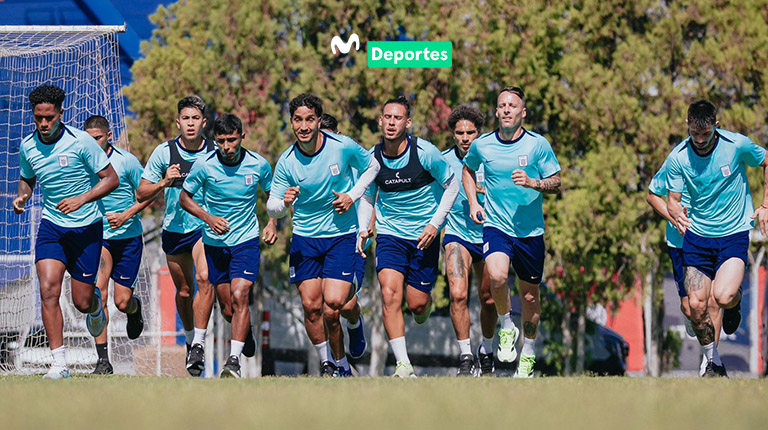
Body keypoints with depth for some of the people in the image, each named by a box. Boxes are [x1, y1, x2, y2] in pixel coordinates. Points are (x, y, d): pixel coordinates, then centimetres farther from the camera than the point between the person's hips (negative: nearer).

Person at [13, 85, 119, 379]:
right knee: (48, 291, -18)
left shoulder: (81, 142, -14)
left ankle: (96, 302, 43)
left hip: (86, 227, -3)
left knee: (81, 302, 2)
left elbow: (111, 179, -9)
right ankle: (59, 364, -15)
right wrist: (21, 197, -3)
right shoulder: (27, 147, -1)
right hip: (51, 227, 3)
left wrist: (81, 199, -23)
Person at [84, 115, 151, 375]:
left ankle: (134, 309, 41)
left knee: (122, 302, 0)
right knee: (97, 294, -16)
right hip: (96, 237, 1)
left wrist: (126, 215, -16)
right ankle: (102, 360, -13)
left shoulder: (126, 161, -7)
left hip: (127, 238, -1)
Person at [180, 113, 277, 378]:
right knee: (227, 308, 8)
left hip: (247, 239, -2)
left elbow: (272, 193, 12)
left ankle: (234, 360, -22)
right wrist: (209, 218, -13)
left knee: (239, 297, -20)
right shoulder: (204, 166, -11)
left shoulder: (259, 165, -8)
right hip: (215, 243, 2)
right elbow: (185, 197, 1)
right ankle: (244, 334, 41)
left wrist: (272, 223, -3)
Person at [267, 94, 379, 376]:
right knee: (311, 306, -5)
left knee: (332, 305, -14)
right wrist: (284, 203, -25)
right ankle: (326, 362, 16)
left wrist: (353, 196, -6)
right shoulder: (287, 162, -8)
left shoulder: (343, 147, -10)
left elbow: (372, 166, 9)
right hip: (304, 239, 2)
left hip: (341, 234, -2)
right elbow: (272, 207, -1)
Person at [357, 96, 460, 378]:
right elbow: (368, 196, 12)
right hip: (389, 235, 1)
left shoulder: (425, 152, -14)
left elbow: (452, 186, -2)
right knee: (390, 294, -19)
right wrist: (363, 229, -3)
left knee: (417, 303, 0)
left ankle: (424, 308, 40)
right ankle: (403, 364, -17)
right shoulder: (373, 158, -4)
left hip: (424, 236, -1)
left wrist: (435, 223, -11)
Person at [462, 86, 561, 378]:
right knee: (497, 276, -28)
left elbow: (556, 183, 1)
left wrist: (534, 183, -19)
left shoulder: (538, 144, -5)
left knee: (530, 296, 8)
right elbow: (468, 169, 21)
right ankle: (506, 328, -2)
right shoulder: (482, 145, 0)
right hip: (496, 225, 0)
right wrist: (473, 203, 8)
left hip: (530, 231, 0)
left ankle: (528, 352, 29)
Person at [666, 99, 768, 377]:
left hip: (734, 232, -3)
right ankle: (713, 363, 15)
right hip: (697, 236, 3)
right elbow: (673, 200, 2)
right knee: (696, 305, -6)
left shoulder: (737, 145, -12)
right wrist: (677, 215, -20)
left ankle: (736, 300, 15)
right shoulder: (678, 158, -6)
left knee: (723, 297, -24)